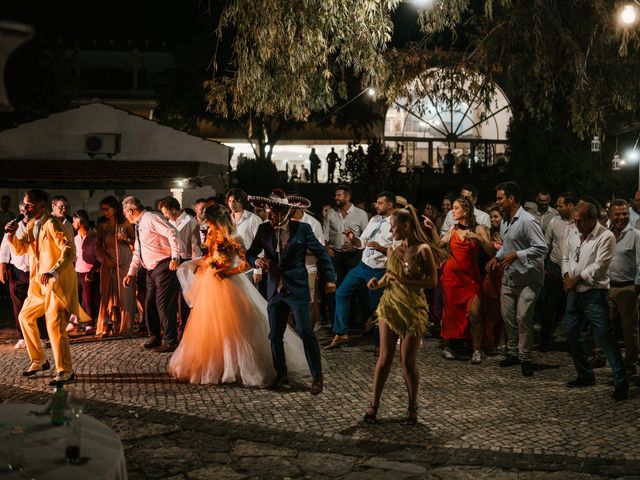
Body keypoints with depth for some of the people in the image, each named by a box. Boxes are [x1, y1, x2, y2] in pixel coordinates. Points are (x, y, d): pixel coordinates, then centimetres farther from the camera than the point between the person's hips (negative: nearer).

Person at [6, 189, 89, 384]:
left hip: (59, 282, -10)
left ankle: (65, 371, -7)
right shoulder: (31, 225, 11)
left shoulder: (52, 225, -16)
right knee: (25, 316, 16)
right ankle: (39, 361, 27)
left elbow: (69, 251, -25)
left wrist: (53, 272, -37)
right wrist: (11, 235, -5)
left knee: (54, 325, -14)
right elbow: (20, 250, 15)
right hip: (40, 282, 10)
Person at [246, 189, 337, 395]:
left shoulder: (302, 229, -6)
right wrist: (256, 260, -11)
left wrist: (329, 278, -2)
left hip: (297, 288, -4)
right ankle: (281, 375, 24)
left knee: (305, 331, -10)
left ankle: (317, 376, 2)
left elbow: (321, 253, 0)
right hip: (275, 289, 4)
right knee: (275, 335, 7)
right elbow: (251, 252, 12)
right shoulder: (264, 229, 3)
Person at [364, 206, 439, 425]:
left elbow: (432, 281, -10)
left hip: (413, 309, -4)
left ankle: (412, 408, 17)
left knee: (408, 361, 0)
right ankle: (374, 404, 11)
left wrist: (405, 281, -21)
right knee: (384, 358, 3)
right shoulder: (391, 250, 7)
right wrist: (378, 282, -1)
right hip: (389, 306, 4)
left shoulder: (423, 250, -9)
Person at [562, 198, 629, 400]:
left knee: (605, 337, -9)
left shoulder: (606, 237, -14)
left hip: (594, 294, -7)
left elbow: (598, 266, -19)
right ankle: (585, 375, 28)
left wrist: (576, 279, -13)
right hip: (574, 293, 8)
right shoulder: (572, 232, 8)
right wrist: (567, 277, -4)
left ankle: (621, 382, -4)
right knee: (573, 335, 14)